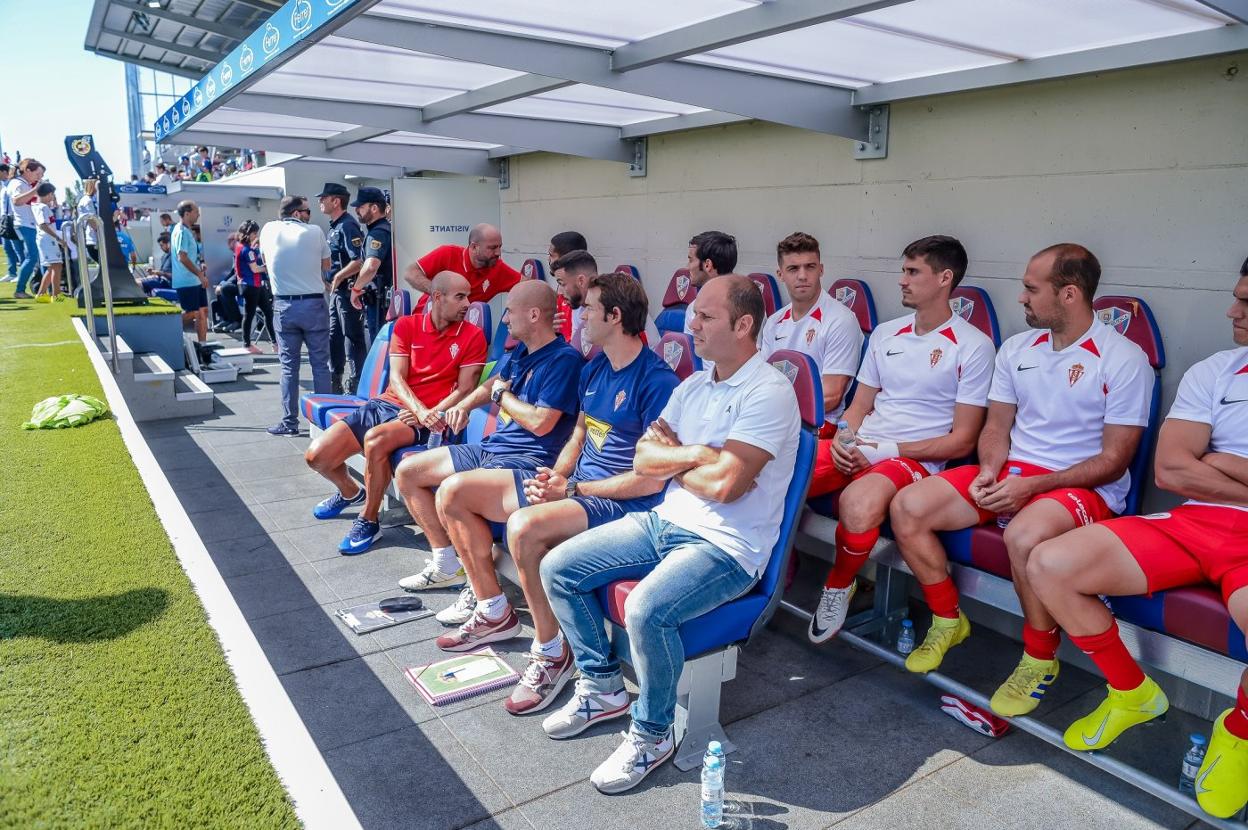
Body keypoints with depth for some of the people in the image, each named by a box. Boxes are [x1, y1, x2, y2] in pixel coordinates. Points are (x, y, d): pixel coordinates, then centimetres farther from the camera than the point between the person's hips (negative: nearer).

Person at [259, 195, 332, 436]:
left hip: (284, 306, 2)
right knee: (320, 364, 6)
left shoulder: (268, 230, 4)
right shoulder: (314, 231, -2)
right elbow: (326, 265, 9)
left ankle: (290, 422, 10)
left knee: (289, 366, 7)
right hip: (314, 305, -2)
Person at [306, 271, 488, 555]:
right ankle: (350, 492, 29)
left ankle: (368, 521, -12)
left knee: (375, 439, -36)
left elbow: (465, 389, -3)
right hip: (386, 404, 4)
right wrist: (419, 409, -22)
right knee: (316, 455, -7)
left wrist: (428, 415, -16)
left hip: (426, 420, -4)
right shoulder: (406, 325, 5)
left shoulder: (472, 336, -1)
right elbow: (396, 378, -4)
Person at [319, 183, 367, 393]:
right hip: (337, 290, 10)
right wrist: (329, 280, 12)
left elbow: (358, 262, -25)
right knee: (334, 336, 15)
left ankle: (356, 384, 6)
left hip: (348, 290, -10)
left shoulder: (348, 226, -15)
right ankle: (334, 381, 25)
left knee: (353, 338, -2)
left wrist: (337, 278, -17)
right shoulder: (334, 226, 15)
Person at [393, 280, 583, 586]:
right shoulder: (520, 352, 13)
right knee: (407, 472, 11)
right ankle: (446, 564, 13)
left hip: (528, 459, -10)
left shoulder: (564, 359, -15)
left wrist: (502, 396, -8)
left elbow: (541, 422, -24)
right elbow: (495, 382, 33)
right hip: (491, 448, 10)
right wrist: (463, 405, 14)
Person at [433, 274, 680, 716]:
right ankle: (492, 609, 17)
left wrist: (570, 489, -18)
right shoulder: (593, 368, 11)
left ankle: (552, 653, -15)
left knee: (525, 526, -37)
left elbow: (654, 479, -20)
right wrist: (555, 475, -1)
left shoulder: (657, 381, -17)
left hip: (622, 501, -9)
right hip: (573, 483, 9)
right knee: (454, 492, 4)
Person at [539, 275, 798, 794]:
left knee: (647, 609, -34)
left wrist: (670, 460, -5)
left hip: (726, 546, -8)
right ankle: (602, 686, 19)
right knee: (558, 567, 2)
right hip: (664, 521, 9)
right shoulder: (692, 387, 12)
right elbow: (643, 460, 5)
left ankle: (651, 735, -5)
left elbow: (724, 483, -25)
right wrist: (695, 453, -13)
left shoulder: (769, 393, -15)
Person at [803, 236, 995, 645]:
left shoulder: (973, 347, -2)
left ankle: (838, 586, -6)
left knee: (859, 502, -38)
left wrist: (887, 451, -14)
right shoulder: (885, 333, 16)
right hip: (859, 446, 5)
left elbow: (962, 440, -5)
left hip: (918, 458, -5)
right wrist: (842, 439, -5)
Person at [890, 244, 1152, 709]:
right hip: (1009, 474, 6)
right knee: (907, 507, -13)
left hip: (1083, 486, -6)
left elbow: (1114, 460, -10)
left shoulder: (1123, 359, -7)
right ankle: (949, 621, 7)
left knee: (1024, 536, -39)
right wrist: (989, 471, -9)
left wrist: (1032, 486, -20)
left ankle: (1040, 658, -10)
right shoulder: (1016, 349, 11)